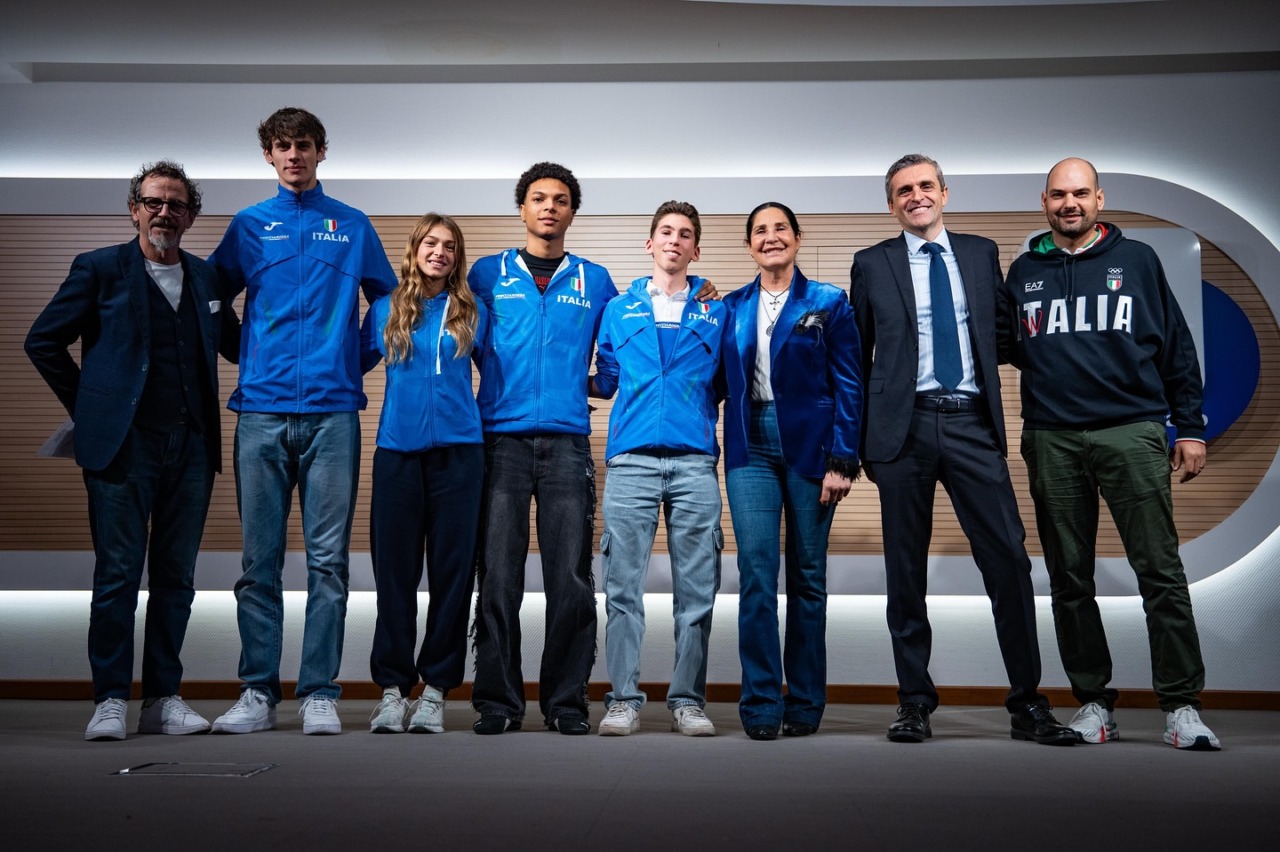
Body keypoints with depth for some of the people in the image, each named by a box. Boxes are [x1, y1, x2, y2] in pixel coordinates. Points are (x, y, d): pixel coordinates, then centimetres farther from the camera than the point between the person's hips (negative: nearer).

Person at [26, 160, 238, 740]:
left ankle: (163, 699, 14)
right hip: (123, 444, -3)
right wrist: (88, 408, 4)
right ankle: (110, 701, 6)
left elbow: (234, 345, 24)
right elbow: (43, 342, 6)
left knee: (176, 576, 6)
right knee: (118, 573, -3)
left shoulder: (207, 278, 14)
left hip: (191, 446, 4)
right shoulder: (100, 269, 4)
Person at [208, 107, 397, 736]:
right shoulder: (248, 225, 15)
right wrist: (250, 357, 9)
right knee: (259, 559, 3)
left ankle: (321, 693, 6)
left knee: (328, 559, -1)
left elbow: (389, 303, 18)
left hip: (332, 412, -1)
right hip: (262, 411, 1)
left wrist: (351, 361, 9)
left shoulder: (353, 226, 14)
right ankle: (257, 691, 11)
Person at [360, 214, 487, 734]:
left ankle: (435, 689, 10)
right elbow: (354, 362, 16)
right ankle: (392, 688, 11)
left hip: (458, 451, 0)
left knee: (452, 570, 1)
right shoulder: (385, 310, 10)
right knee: (394, 571, 2)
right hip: (397, 451, 0)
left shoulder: (471, 313, 9)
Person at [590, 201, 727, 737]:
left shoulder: (716, 313, 15)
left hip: (696, 462, 0)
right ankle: (623, 699, 7)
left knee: (696, 588, 1)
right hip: (631, 459, 0)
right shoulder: (618, 310, 16)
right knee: (623, 586, -2)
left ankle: (688, 701, 11)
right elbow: (604, 383, 19)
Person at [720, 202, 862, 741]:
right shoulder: (733, 307, 11)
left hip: (809, 444, -1)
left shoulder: (829, 303, 3)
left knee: (808, 574, 5)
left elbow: (849, 386, -2)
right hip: (751, 445, 2)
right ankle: (761, 704, 2)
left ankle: (804, 704, 16)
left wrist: (842, 461, -8)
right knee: (756, 569, -7)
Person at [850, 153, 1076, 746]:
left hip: (971, 423, 1)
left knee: (1008, 558, -4)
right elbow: (858, 357, 10)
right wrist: (863, 442, 7)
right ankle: (915, 701, 15)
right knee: (906, 569, 4)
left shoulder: (981, 253, 14)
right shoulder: (872, 264, 8)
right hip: (905, 425, -1)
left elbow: (1001, 334, 18)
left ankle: (1027, 704, 8)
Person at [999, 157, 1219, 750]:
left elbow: (1176, 349, 8)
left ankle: (1181, 706, 5)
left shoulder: (1137, 260, 9)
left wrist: (1190, 428, 4)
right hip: (1051, 440, 2)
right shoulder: (1024, 272, 13)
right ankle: (1093, 702, 17)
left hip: (1132, 433, -2)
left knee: (1160, 571, -5)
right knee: (1069, 579, 6)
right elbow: (1005, 345, 16)